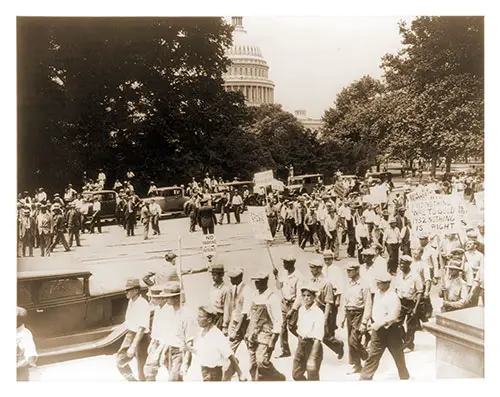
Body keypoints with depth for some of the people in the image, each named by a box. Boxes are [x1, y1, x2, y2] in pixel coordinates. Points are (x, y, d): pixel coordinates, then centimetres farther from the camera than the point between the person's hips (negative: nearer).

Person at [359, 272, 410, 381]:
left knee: (398, 355, 14)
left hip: (391, 330, -6)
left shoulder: (393, 297, -19)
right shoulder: (377, 293, 4)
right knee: (372, 355, 6)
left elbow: (392, 316, -25)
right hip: (378, 329, 6)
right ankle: (364, 378, 8)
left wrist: (378, 324, -26)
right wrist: (374, 324, 12)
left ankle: (404, 377, 34)